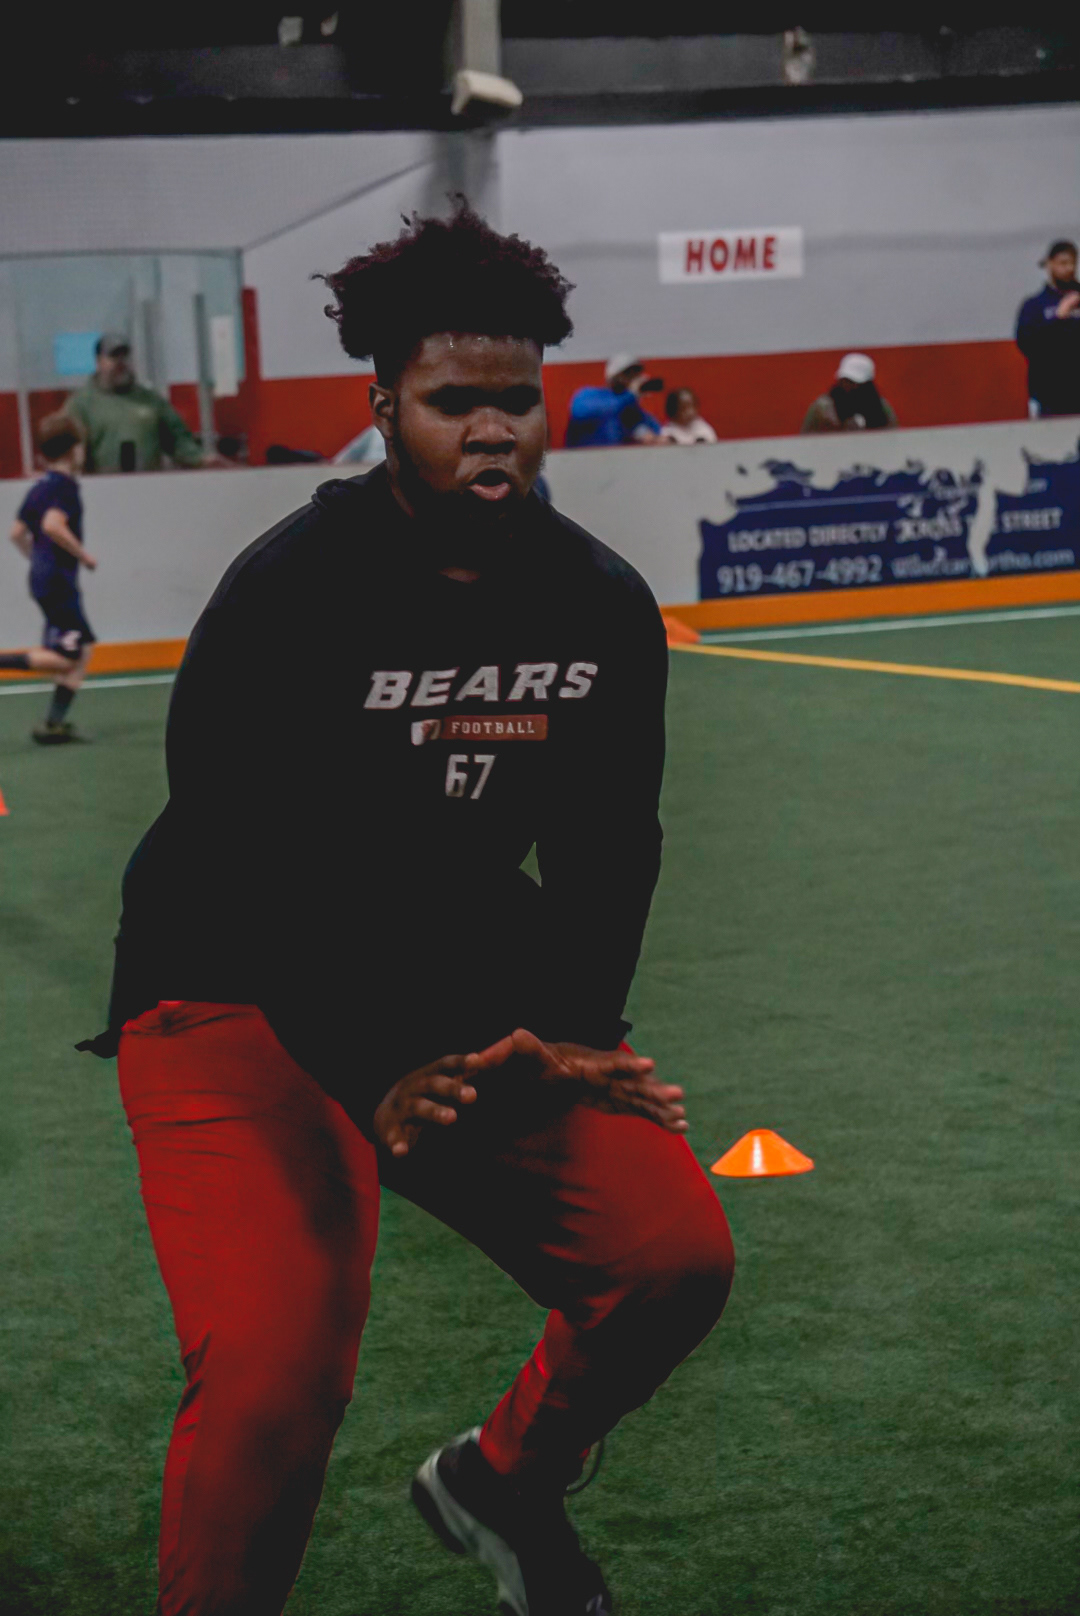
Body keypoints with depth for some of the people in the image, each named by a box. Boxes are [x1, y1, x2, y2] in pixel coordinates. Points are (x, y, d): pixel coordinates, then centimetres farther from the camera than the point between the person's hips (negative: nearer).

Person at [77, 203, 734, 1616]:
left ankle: (501, 1484, 25)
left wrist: (572, 1031, -6)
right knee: (277, 1376, -25)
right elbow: (243, 864, -20)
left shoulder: (602, 606, -1)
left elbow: (607, 846, 6)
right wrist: (374, 1075, -25)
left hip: (470, 999, 6)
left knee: (675, 1258, -5)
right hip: (241, 1007, -6)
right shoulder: (291, 594, -19)